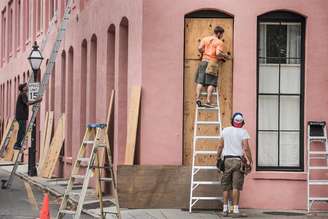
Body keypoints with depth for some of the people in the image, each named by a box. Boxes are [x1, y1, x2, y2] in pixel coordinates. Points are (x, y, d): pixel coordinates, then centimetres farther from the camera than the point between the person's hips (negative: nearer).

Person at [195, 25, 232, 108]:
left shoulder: (205, 39, 12)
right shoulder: (219, 42, -2)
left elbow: (200, 48, 0)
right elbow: (218, 53, -15)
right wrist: (226, 56, 0)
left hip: (204, 61, 4)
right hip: (213, 63, -4)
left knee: (200, 81, 3)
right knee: (211, 83, -3)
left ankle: (197, 98, -10)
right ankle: (208, 101, -11)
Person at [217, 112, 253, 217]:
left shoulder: (225, 130, 6)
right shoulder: (243, 132, -3)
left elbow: (220, 146, 8)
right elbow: (246, 148, -10)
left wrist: (218, 157, 19)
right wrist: (250, 161, -4)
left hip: (227, 160, 3)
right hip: (238, 161, -3)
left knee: (226, 186, 8)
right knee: (236, 187, -3)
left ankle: (225, 209, 8)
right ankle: (235, 210, -6)